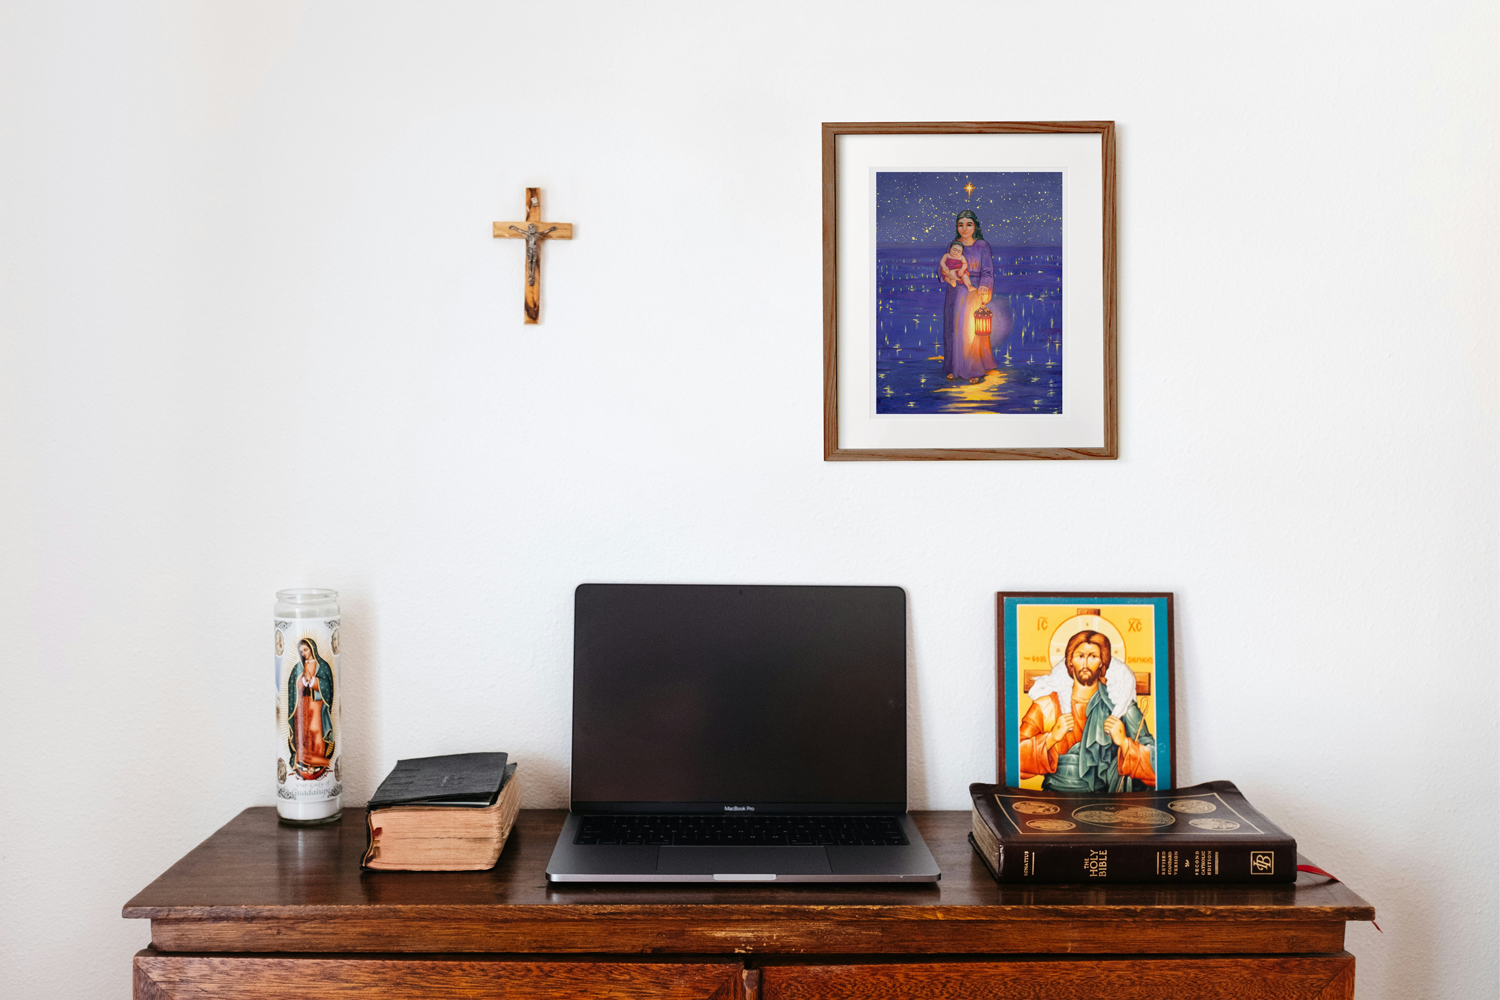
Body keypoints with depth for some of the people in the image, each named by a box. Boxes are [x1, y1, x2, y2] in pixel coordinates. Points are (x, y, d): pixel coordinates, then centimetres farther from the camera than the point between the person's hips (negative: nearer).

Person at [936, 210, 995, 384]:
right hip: (954, 292, 3)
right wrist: (947, 275, -16)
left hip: (973, 292, -3)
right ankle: (954, 368, 15)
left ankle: (975, 370, 8)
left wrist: (984, 287, -27)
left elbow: (987, 272, -7)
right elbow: (943, 266, 7)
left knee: (972, 330, -3)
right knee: (953, 329, 4)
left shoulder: (983, 246, -3)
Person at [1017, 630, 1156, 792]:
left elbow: (1153, 763, 6)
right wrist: (1051, 738, -10)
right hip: (1054, 797, 0)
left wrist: (1125, 743, -10)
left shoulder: (1123, 705, 6)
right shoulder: (1047, 703, 5)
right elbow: (1018, 754, 2)